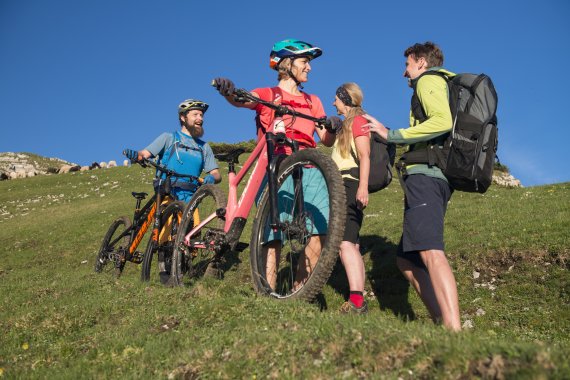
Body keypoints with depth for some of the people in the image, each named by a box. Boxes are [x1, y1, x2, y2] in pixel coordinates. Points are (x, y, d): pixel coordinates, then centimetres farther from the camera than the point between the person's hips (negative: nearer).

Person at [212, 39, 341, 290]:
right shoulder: (268, 95, 13)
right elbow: (242, 100, -9)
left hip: (307, 170, 4)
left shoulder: (313, 101, 26)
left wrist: (332, 128, -6)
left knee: (318, 232, -11)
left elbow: (327, 141, 17)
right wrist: (229, 92, -32)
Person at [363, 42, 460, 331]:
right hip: (439, 177, 10)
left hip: (425, 174, -10)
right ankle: (441, 323, 4)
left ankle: (455, 333, -35)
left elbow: (442, 121, -17)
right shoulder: (448, 87, 34)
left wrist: (391, 135, -13)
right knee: (407, 259, 9)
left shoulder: (429, 80, 3)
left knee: (430, 252, -25)